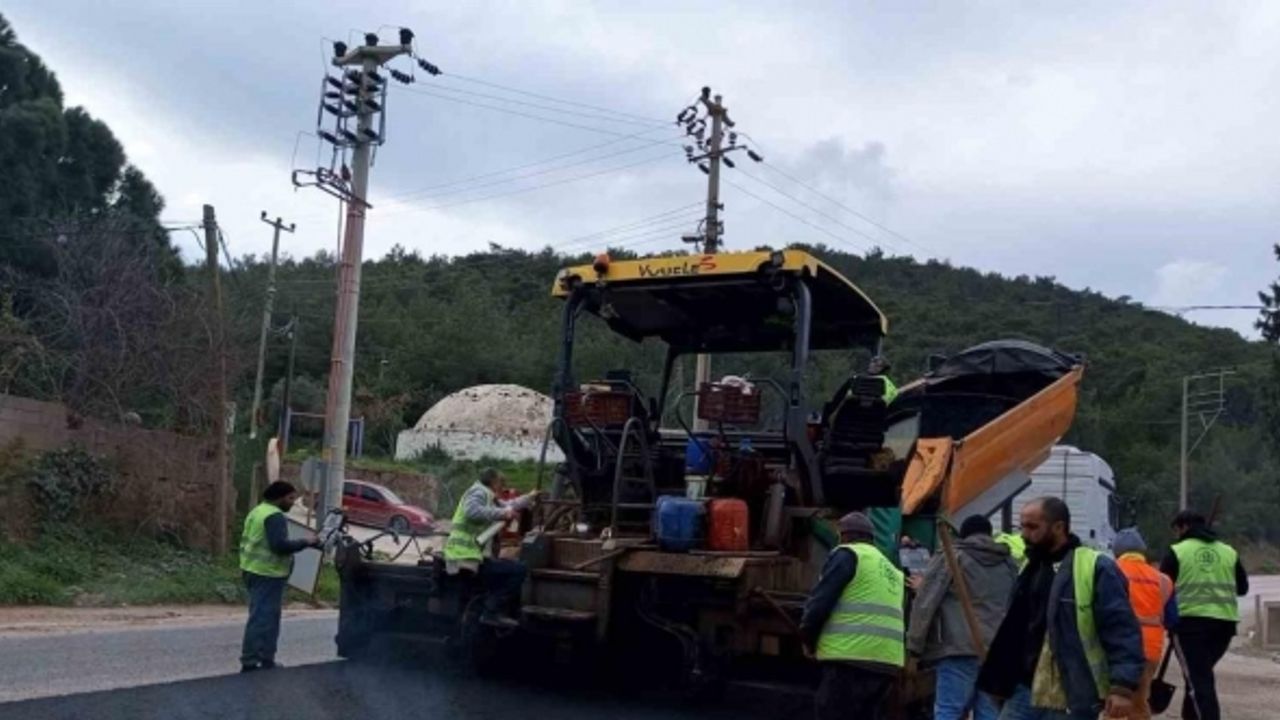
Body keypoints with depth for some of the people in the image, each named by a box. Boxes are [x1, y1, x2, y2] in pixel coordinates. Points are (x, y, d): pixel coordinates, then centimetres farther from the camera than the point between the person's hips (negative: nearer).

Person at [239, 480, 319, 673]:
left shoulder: (257, 511, 17)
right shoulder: (275, 516, -16)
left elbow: (247, 541, 22)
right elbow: (280, 545, -26)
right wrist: (306, 543, -18)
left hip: (254, 570, 11)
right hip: (267, 574, -11)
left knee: (261, 617, 16)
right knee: (263, 619, -8)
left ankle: (265, 661, 22)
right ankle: (250, 663, -7)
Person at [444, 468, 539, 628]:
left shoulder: (489, 497, 22)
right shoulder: (479, 492, -7)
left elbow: (507, 505, 40)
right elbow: (472, 511, -29)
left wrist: (530, 497, 49)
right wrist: (502, 513, -24)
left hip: (473, 555, 11)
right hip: (467, 558, -11)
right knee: (518, 570, -17)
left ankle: (497, 612, 18)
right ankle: (492, 612, -14)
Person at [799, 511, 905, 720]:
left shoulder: (848, 554, 3)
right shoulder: (892, 572, 27)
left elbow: (820, 601, -5)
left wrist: (808, 639, 9)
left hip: (852, 657, -8)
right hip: (887, 662, 8)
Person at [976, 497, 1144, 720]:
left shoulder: (1095, 568, -11)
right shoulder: (1028, 567, 13)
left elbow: (1121, 630, -16)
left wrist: (1123, 686, -23)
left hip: (1073, 701, -7)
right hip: (1025, 693, 7)